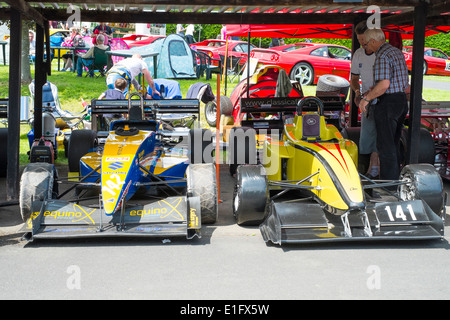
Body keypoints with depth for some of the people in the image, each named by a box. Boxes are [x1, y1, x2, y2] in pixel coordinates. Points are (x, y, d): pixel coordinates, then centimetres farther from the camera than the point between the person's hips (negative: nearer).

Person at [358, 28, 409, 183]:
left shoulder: (383, 56, -16)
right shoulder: (397, 52, 15)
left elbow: (384, 84, -25)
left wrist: (367, 98, -16)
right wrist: (372, 91, 22)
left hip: (388, 103, -10)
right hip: (402, 100, 10)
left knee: (385, 145, -4)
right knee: (393, 143, 17)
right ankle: (395, 177, 25)